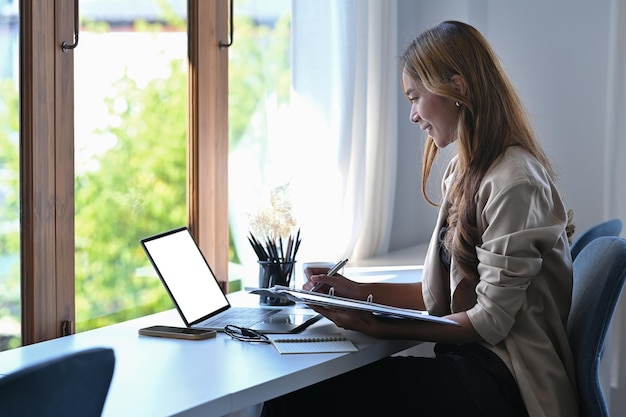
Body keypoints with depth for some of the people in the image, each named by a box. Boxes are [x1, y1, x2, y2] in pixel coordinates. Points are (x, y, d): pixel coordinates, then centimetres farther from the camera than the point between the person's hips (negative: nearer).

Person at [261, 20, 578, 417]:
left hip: (504, 383, -8)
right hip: (472, 359, 8)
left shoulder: (513, 183, -16)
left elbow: (490, 320, -17)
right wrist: (358, 291, 10)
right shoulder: (464, 171, 15)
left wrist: (377, 327, -15)